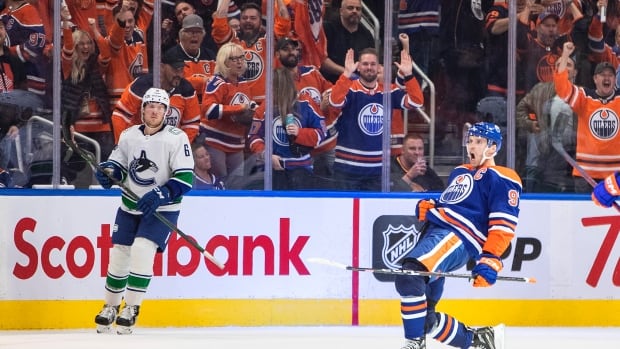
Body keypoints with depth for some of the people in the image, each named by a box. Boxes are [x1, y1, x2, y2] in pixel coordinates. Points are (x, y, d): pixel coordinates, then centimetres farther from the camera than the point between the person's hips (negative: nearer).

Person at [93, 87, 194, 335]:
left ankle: (131, 308, -11)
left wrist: (159, 195, -29)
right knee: (119, 253, 6)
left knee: (142, 249, -21)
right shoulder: (129, 135, 1)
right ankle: (111, 306, 25)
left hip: (162, 209, -5)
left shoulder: (177, 138, -13)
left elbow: (185, 179, -17)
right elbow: (118, 163, 13)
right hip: (130, 206, 5)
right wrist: (108, 171, -11)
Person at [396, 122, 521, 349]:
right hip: (434, 232, 9)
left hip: (459, 237, -9)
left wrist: (490, 260, -19)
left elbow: (503, 225, -7)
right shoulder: (459, 173, 28)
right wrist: (427, 207, 15)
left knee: (409, 277, -34)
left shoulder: (502, 179, 3)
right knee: (425, 319, 6)